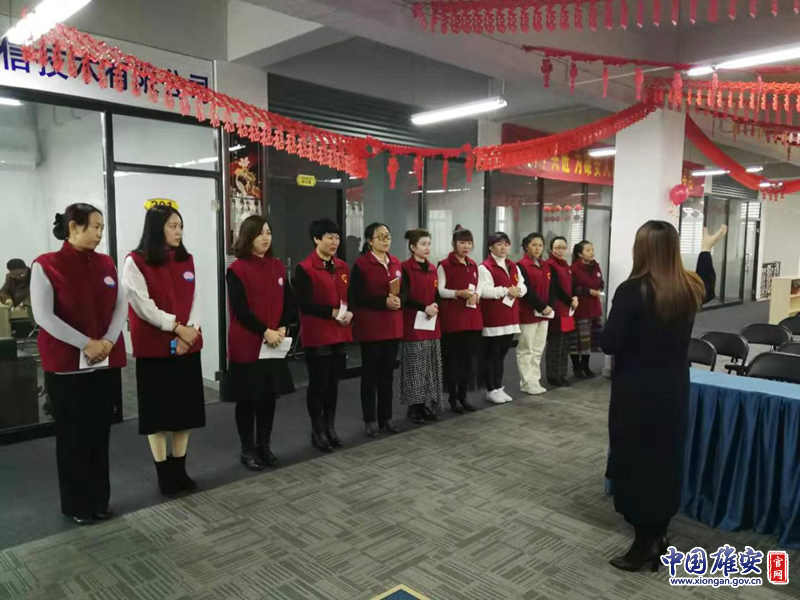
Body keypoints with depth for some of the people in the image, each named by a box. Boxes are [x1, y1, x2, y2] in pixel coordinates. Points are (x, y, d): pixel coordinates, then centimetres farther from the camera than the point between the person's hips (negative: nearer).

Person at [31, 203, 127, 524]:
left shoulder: (107, 263, 7)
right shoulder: (45, 265, -7)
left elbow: (121, 305, 3)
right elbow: (44, 316, -12)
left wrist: (108, 341, -12)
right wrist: (86, 344, -17)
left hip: (106, 363, 4)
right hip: (66, 365, -4)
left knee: (99, 433, 11)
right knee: (72, 435, 6)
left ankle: (99, 500, 25)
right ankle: (76, 504, 21)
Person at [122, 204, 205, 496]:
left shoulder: (187, 260, 10)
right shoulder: (135, 261, -6)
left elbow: (195, 299, 4)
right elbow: (143, 305, -12)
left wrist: (190, 331, -11)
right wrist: (177, 327, -15)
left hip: (187, 346, 5)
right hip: (153, 347, -5)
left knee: (185, 406, 9)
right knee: (157, 409, 4)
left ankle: (179, 468, 22)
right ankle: (163, 472, 17)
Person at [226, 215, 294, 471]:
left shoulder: (278, 267, 8)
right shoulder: (237, 269, -9)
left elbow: (288, 302, 8)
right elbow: (240, 309, -14)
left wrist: (282, 329, -7)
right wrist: (265, 331, -16)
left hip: (274, 344, 5)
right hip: (246, 344, -5)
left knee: (270, 395, 11)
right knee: (248, 398, 5)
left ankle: (264, 445, 26)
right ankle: (247, 449, 19)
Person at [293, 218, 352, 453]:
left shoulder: (342, 267, 11)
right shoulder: (305, 269, -11)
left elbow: (350, 296, 16)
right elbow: (304, 303, -16)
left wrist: (349, 312, -5)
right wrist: (333, 312, -19)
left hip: (340, 334, 6)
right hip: (317, 336, -6)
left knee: (333, 383, 13)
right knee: (318, 384, 3)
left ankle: (330, 428, 25)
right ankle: (318, 432, 16)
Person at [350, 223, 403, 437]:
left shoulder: (396, 263, 11)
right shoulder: (361, 264, -7)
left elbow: (402, 290, 16)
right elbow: (356, 297, -13)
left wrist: (399, 300, -7)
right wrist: (384, 301, -20)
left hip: (393, 326, 6)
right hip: (370, 327, -5)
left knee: (387, 373, 12)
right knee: (370, 374, 4)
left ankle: (386, 417, 22)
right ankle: (370, 419, 14)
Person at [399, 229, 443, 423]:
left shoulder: (432, 269, 13)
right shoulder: (406, 268, -8)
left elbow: (436, 294, 14)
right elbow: (404, 297, -14)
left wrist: (435, 307, -7)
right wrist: (424, 308, -21)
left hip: (432, 323, 7)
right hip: (413, 323, -7)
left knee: (430, 367, 9)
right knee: (415, 368, -1)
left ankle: (425, 404, 19)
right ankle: (414, 407, 9)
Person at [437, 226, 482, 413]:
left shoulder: (473, 265, 14)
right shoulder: (444, 265, -5)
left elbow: (478, 286, 16)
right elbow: (440, 291, -10)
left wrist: (476, 295, -6)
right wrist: (459, 293, -22)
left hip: (472, 318, 6)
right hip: (452, 318, -6)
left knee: (469, 358, 8)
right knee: (452, 358, 0)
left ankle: (463, 396, 20)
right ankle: (453, 398, 11)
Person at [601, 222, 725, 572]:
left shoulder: (633, 290, -19)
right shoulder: (689, 288, -1)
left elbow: (609, 344, -21)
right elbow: (708, 288, 26)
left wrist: (631, 336, 2)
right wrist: (707, 249, 38)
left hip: (636, 389, -6)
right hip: (673, 388, 6)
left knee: (636, 461, 6)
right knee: (666, 459, 16)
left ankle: (645, 543, 16)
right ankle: (657, 537, 29)